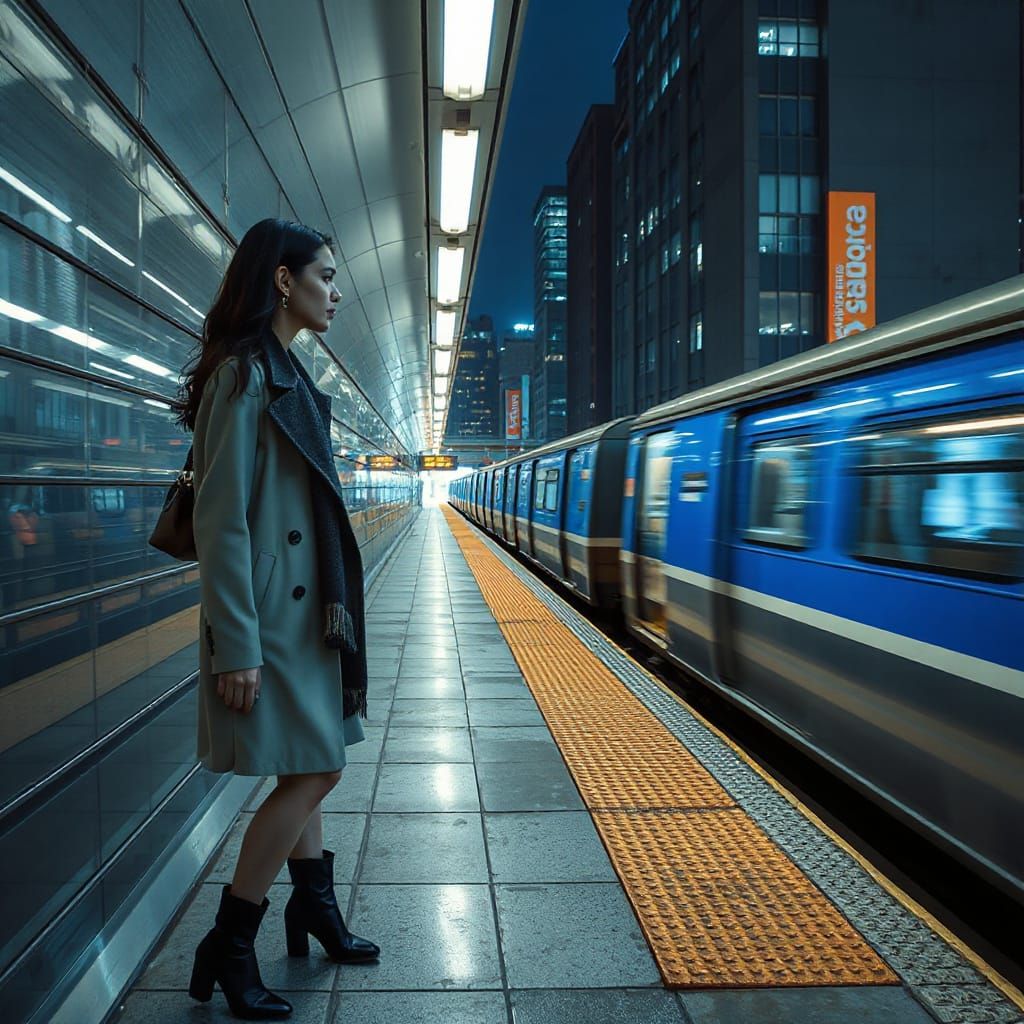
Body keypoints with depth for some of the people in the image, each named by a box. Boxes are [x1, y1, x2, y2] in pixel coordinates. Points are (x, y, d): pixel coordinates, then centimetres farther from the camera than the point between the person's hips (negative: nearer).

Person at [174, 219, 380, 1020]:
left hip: (306, 611, 9)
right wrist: (236, 646, -22)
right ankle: (227, 950, 8)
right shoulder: (243, 374, -14)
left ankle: (314, 910, 31)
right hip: (268, 615, -9)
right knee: (313, 770, -5)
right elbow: (222, 519, -19)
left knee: (304, 769, 16)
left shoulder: (287, 376, 14)